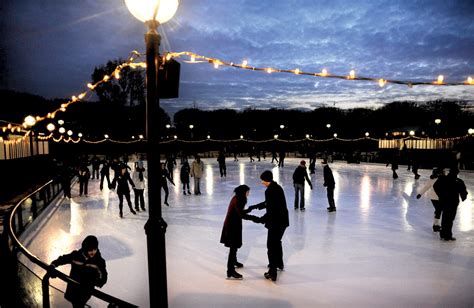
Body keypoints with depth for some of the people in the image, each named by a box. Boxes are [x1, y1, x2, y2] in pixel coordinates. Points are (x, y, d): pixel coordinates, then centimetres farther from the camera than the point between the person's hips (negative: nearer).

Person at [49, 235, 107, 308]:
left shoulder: (99, 261, -21)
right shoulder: (75, 255, -15)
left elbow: (103, 276, -18)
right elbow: (61, 259, -1)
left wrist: (100, 282, -39)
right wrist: (52, 266, -17)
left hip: (86, 291, -3)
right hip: (73, 288, 3)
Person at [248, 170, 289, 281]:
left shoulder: (270, 190, -22)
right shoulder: (277, 187, 8)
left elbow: (271, 211, -25)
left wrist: (261, 219, -17)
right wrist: (255, 206, 22)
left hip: (276, 223, -10)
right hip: (283, 221, 10)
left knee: (271, 246, 1)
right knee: (277, 242, 27)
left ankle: (272, 273, 8)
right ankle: (279, 263, 46)